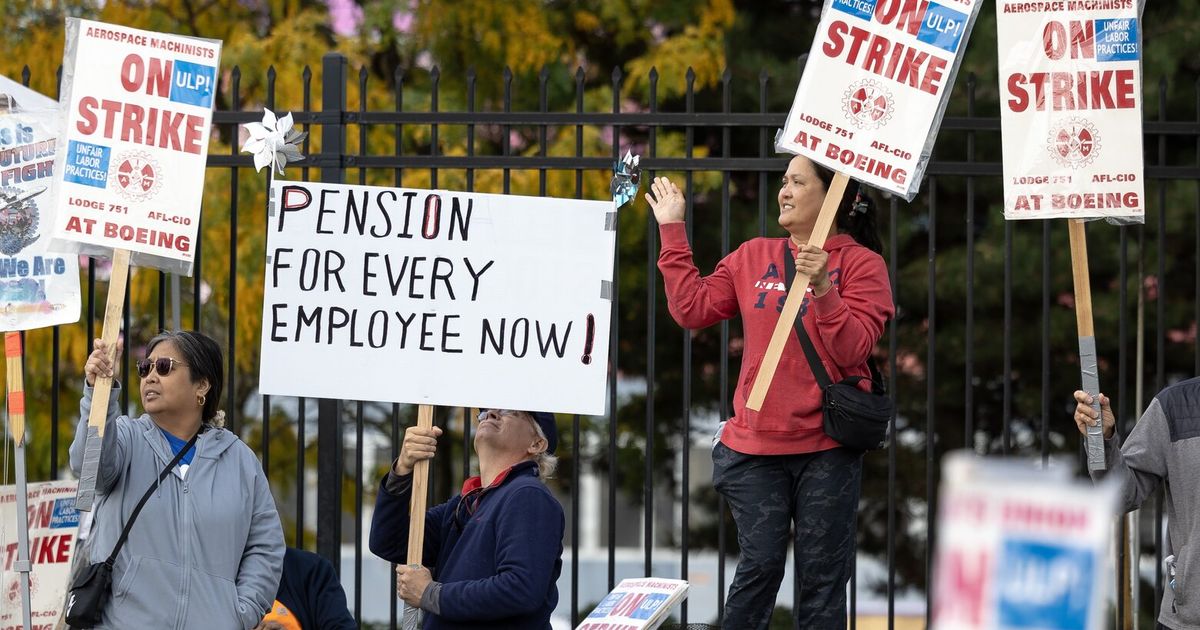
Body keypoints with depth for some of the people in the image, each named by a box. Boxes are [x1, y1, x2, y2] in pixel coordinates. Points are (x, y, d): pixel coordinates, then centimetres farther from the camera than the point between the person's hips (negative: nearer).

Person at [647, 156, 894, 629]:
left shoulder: (860, 263, -1)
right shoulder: (753, 257, 10)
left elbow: (853, 349, -11)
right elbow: (692, 309, 4)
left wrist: (822, 289, -25)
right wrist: (672, 231, 6)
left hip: (827, 448, -2)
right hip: (756, 447, 2)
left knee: (822, 575, 1)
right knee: (760, 567, -1)